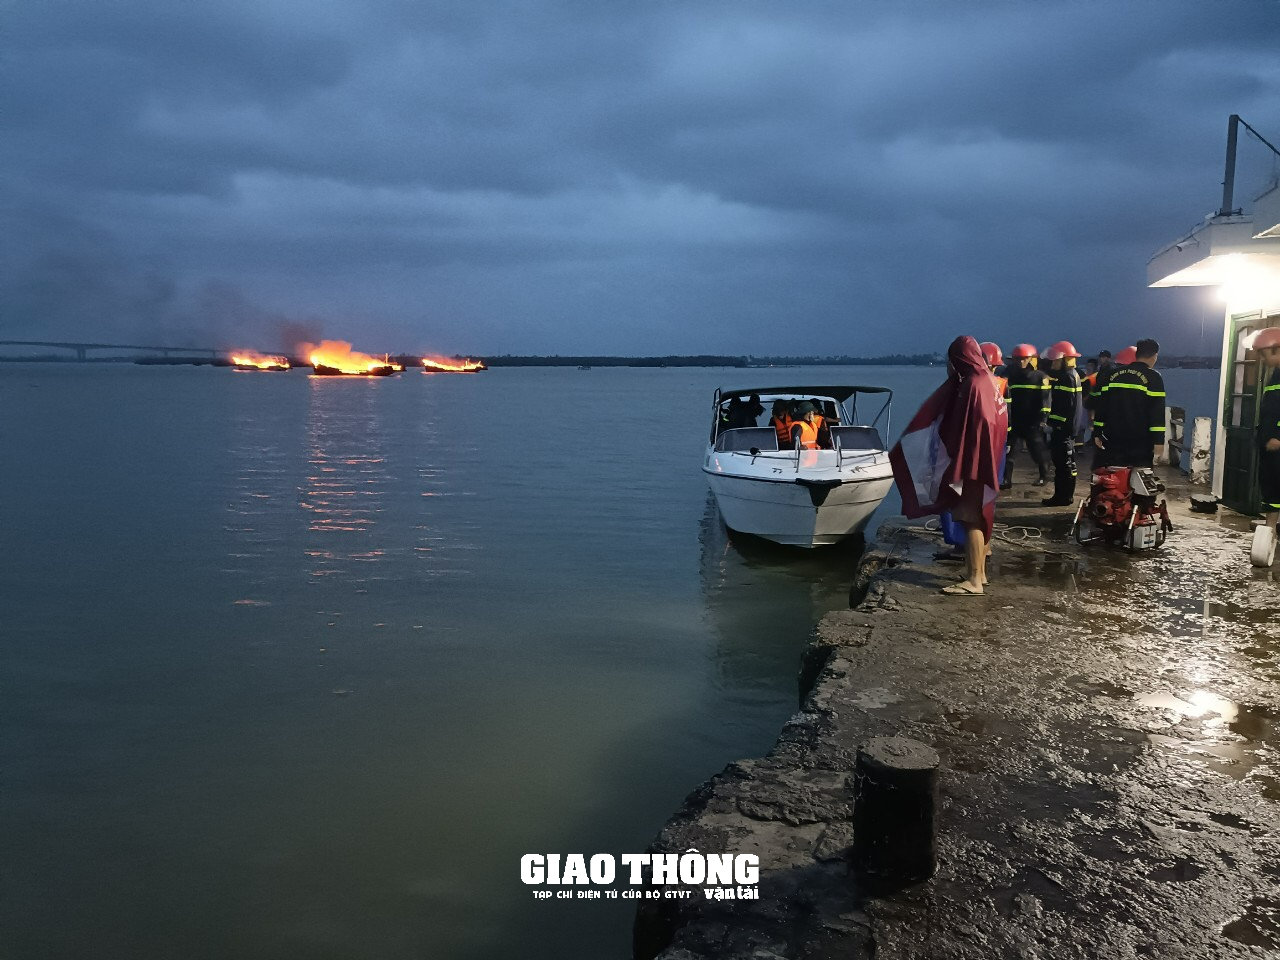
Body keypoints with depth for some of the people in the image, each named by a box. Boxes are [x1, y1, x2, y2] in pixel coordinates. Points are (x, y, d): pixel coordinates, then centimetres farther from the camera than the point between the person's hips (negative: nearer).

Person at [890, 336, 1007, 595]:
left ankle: (974, 581, -4)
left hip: (972, 462, -10)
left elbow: (970, 430, -23)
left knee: (971, 519, -7)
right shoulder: (986, 380, 12)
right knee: (978, 517, 16)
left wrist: (961, 469, -22)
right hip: (982, 461, 10)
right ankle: (978, 573, 25)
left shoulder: (973, 385, -19)